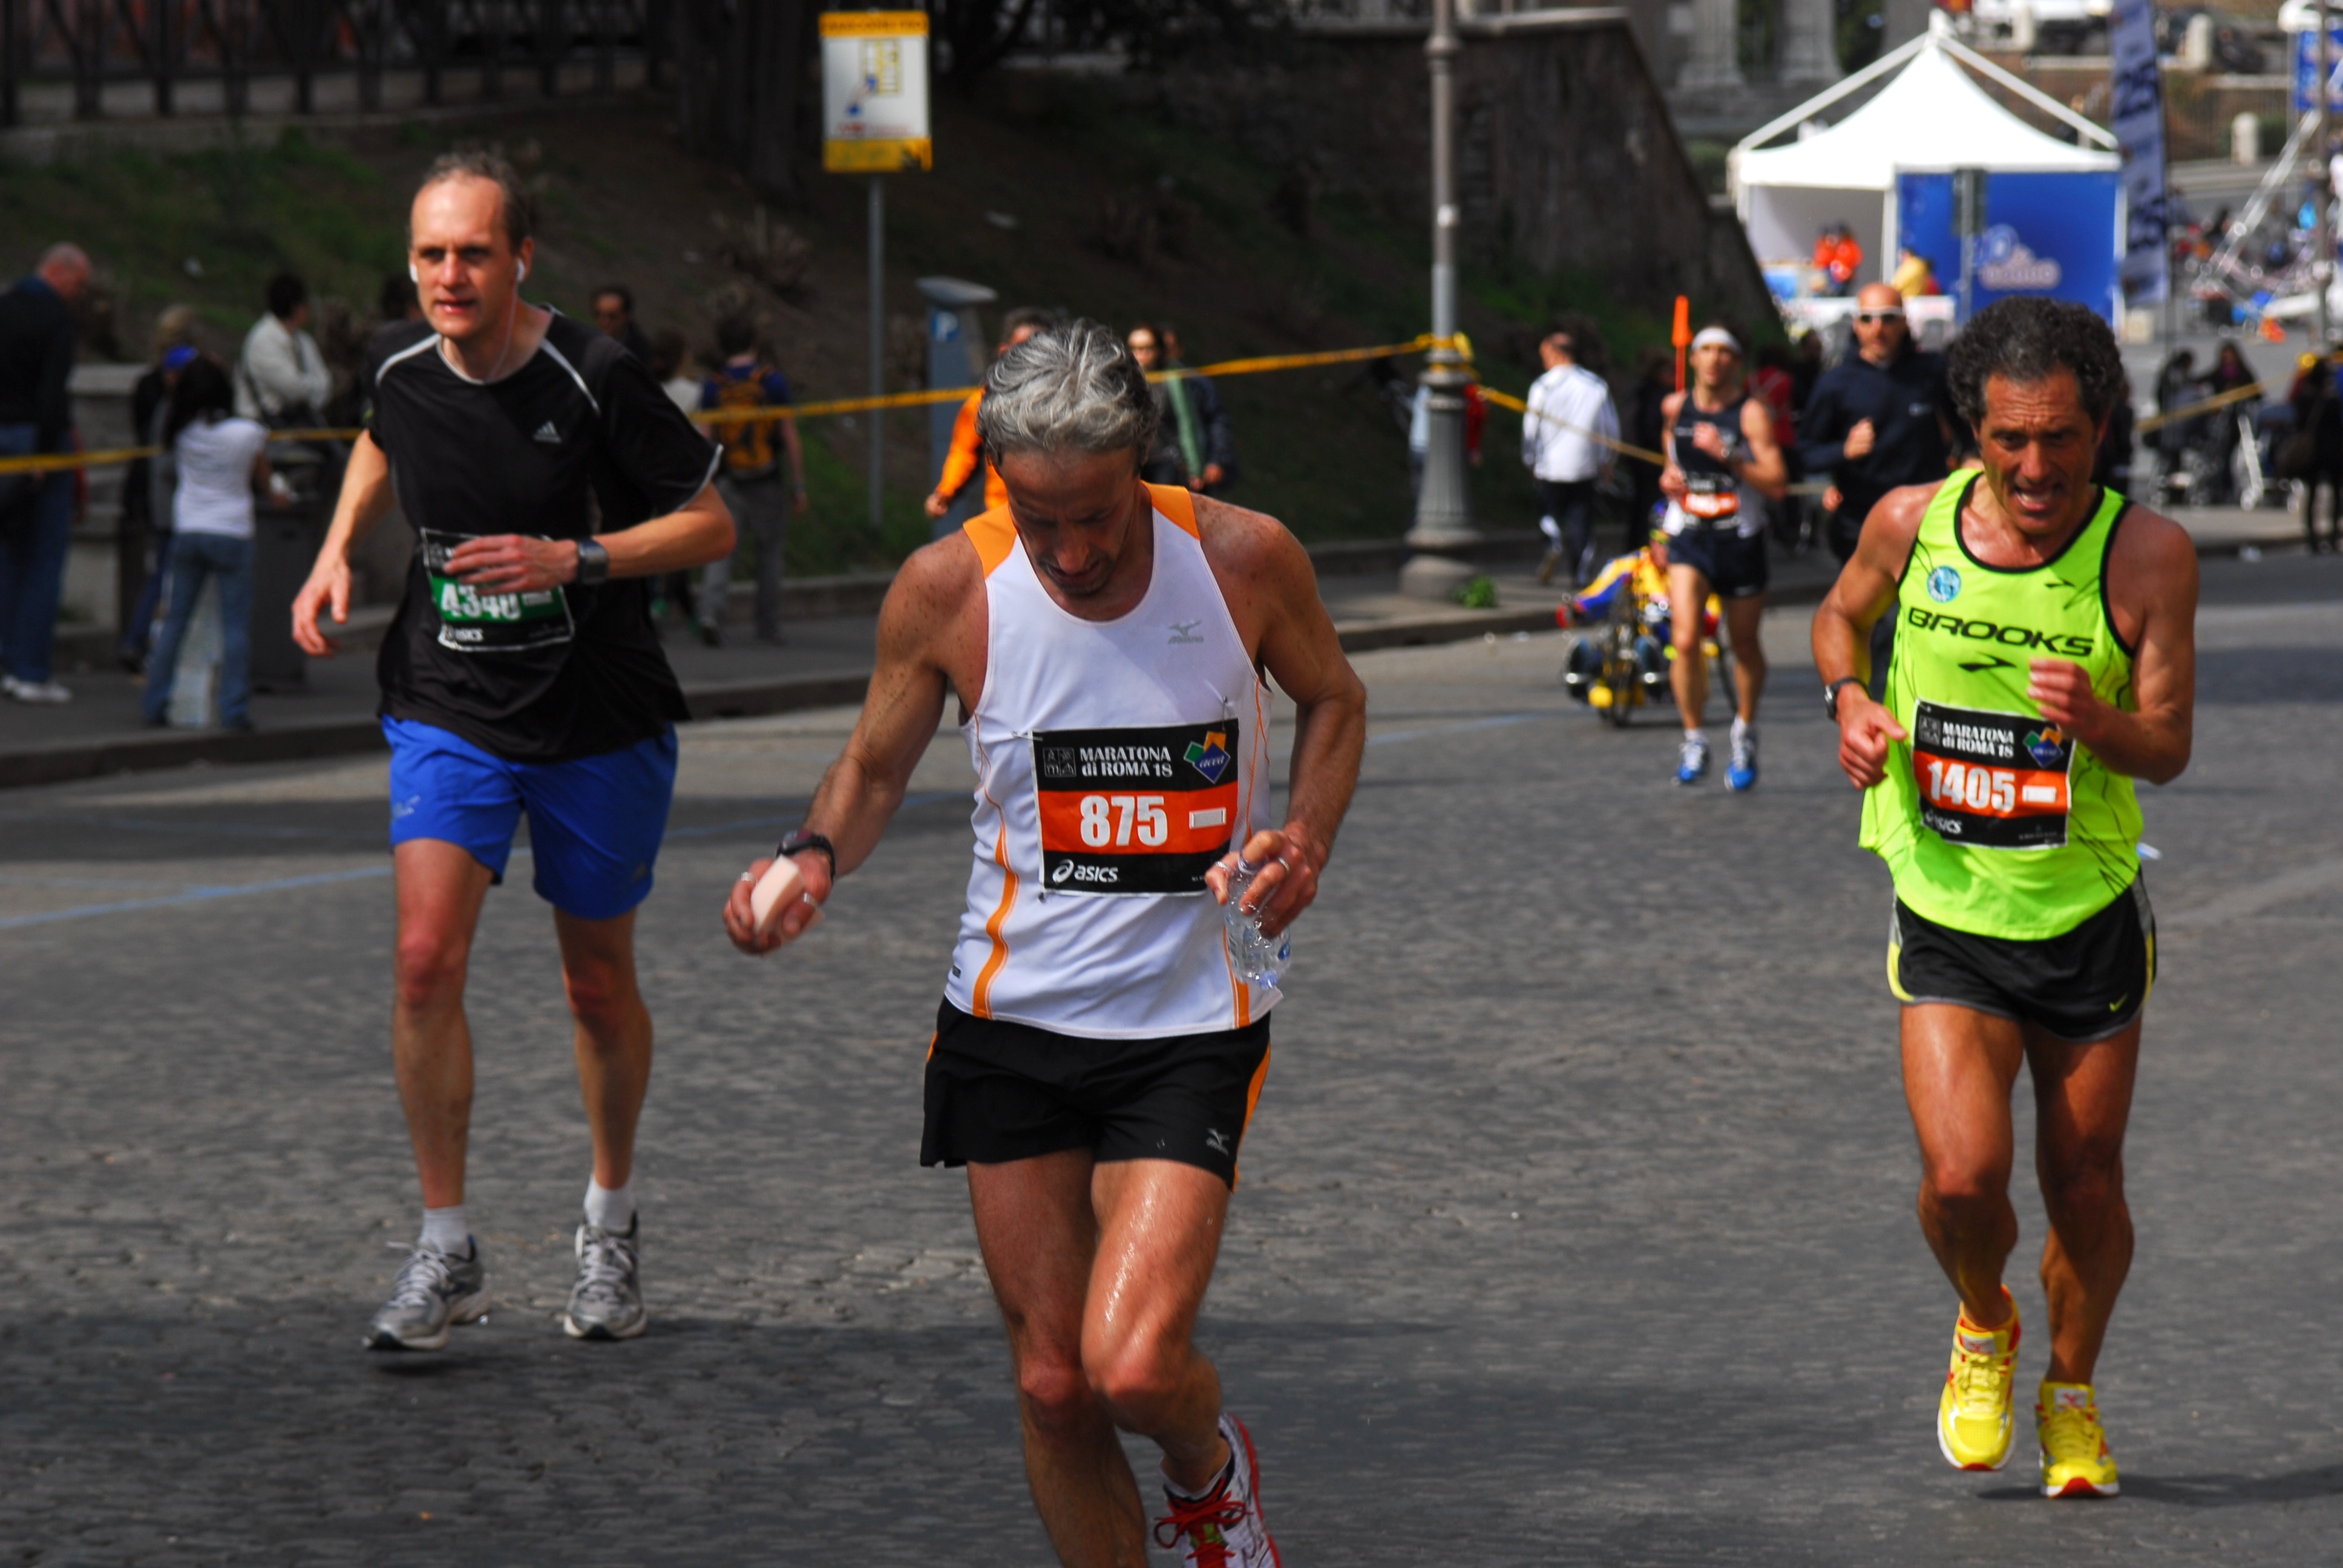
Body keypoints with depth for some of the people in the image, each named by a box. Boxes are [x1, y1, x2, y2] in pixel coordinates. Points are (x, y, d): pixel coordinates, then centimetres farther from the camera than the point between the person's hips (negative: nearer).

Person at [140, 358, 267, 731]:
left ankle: (156, 704, 10)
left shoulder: (181, 432, -4)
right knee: (236, 624, 1)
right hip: (231, 533, -3)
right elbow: (263, 476, 2)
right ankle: (234, 710, -3)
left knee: (175, 620, 10)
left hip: (187, 532, 3)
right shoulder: (248, 433, -11)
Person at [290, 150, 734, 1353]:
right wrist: (337, 553, 7)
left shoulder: (595, 381, -18)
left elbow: (711, 524, -11)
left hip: (598, 723, -2)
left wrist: (572, 559, -23)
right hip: (448, 711, 2)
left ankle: (611, 1224, 34)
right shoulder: (400, 370, -4)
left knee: (598, 984, 10)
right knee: (425, 959, -15)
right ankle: (446, 1254, -6)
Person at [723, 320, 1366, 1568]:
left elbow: (1332, 698, 9)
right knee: (1052, 1384, 4)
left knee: (1133, 1366, -15)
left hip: (1192, 1023, -2)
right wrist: (814, 858, -15)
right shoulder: (947, 590, -10)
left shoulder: (1243, 560, -11)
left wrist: (1306, 840, -9)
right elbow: (874, 767, 7)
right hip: (1012, 1022, 2)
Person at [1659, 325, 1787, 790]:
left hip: (1741, 541, -2)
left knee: (1746, 646, 11)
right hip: (1688, 540, 2)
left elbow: (1777, 485, -17)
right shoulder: (1676, 408, 3)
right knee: (1686, 641, -15)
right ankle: (1694, 739, 0)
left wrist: (1729, 458, -27)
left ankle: (1745, 732, 35)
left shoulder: (1751, 413, -10)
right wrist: (1669, 476, 4)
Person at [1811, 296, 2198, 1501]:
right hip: (1948, 915, 0)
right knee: (1963, 1177, -15)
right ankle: (1982, 1329, 19)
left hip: (2090, 916, 0)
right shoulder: (1911, 524, -8)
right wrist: (1849, 700, -7)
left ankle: (2070, 1395, 36)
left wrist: (2099, 723, -34)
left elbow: (2169, 748, -12)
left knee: (2085, 1188, 8)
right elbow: (1840, 615, 14)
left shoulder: (2147, 555, -14)